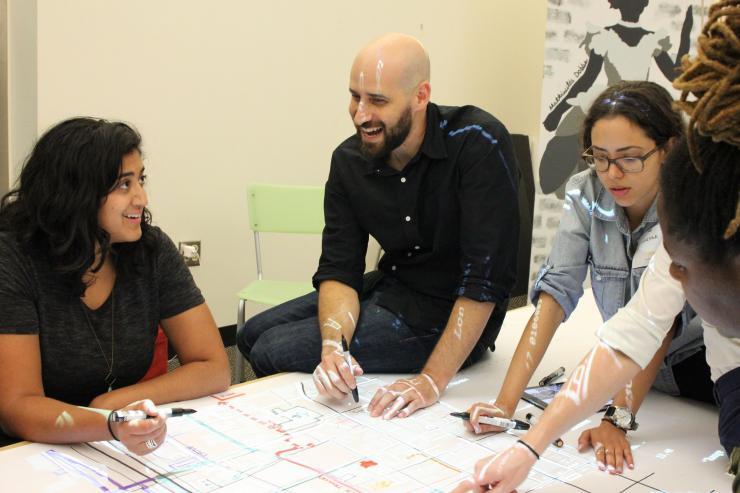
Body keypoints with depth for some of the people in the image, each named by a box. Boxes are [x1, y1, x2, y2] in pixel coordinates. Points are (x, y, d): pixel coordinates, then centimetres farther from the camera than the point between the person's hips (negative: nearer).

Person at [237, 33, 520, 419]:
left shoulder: (477, 144, -25)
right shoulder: (349, 160, -6)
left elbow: (485, 277, -27)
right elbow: (338, 268, -8)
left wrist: (432, 380, -30)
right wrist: (333, 346, -28)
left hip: (450, 316, -7)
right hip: (389, 286, 7)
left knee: (273, 354, -12)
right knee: (253, 334, 10)